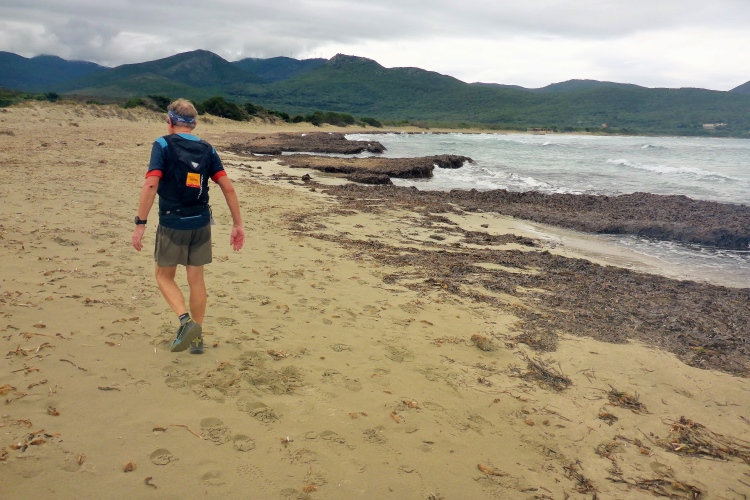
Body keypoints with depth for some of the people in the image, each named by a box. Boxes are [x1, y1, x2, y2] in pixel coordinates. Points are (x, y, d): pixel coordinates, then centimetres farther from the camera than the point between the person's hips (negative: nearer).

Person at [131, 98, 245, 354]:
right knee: (196, 278, 12)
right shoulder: (207, 149, 6)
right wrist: (238, 224, 4)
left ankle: (185, 321, -8)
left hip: (172, 224, -4)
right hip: (200, 224, 4)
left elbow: (151, 184, -17)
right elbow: (228, 188, 0)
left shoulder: (163, 145, -5)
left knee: (164, 276, 13)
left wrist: (140, 224, -16)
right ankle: (197, 337, 19)